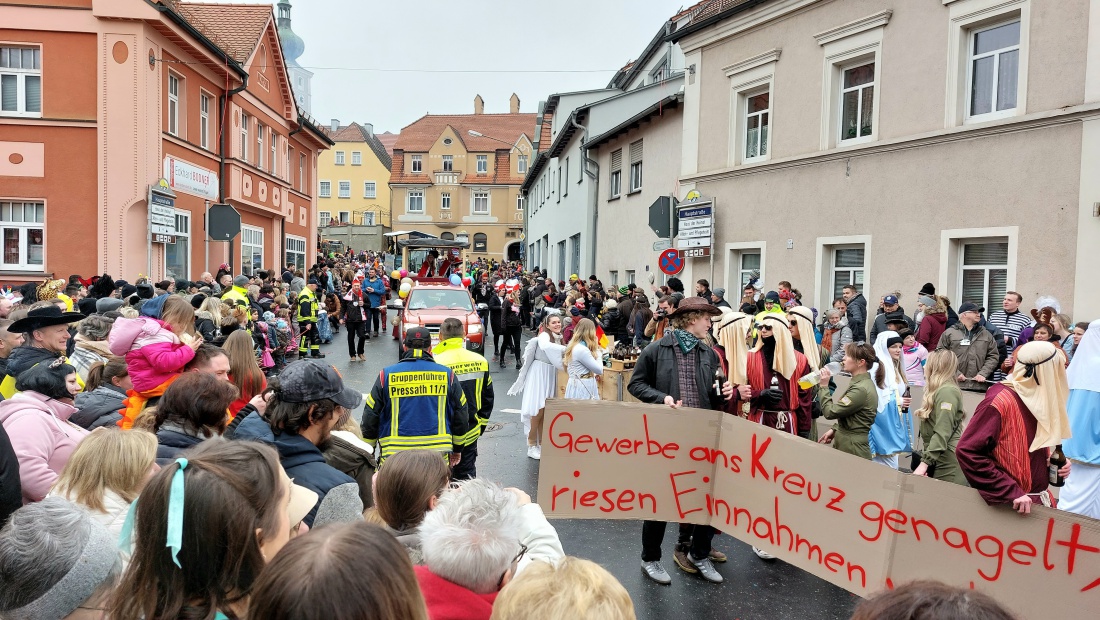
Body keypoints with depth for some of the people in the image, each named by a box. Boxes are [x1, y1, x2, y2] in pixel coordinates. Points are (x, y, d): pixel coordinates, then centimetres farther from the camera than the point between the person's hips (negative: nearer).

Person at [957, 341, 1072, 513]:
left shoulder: (1038, 400, 6)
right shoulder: (1000, 402, -19)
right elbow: (967, 451, -25)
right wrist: (1012, 492, -26)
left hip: (1036, 502, 8)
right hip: (1008, 507, -7)